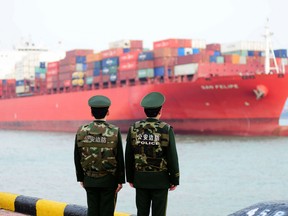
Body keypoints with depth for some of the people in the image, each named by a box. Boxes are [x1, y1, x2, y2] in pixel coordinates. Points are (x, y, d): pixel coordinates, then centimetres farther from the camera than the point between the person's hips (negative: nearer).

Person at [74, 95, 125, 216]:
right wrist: (120, 180, -1)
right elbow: (120, 159, -9)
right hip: (108, 180, -3)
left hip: (90, 180, 3)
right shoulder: (114, 132, -10)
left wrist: (81, 178, 13)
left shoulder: (81, 132, -2)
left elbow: (77, 158, 3)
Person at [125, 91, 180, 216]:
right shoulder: (166, 130, -11)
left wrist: (130, 178, 11)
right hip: (160, 180, -3)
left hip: (141, 179, 3)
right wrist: (174, 180, -1)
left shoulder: (134, 129, -3)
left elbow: (128, 156, 1)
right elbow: (172, 158, -10)